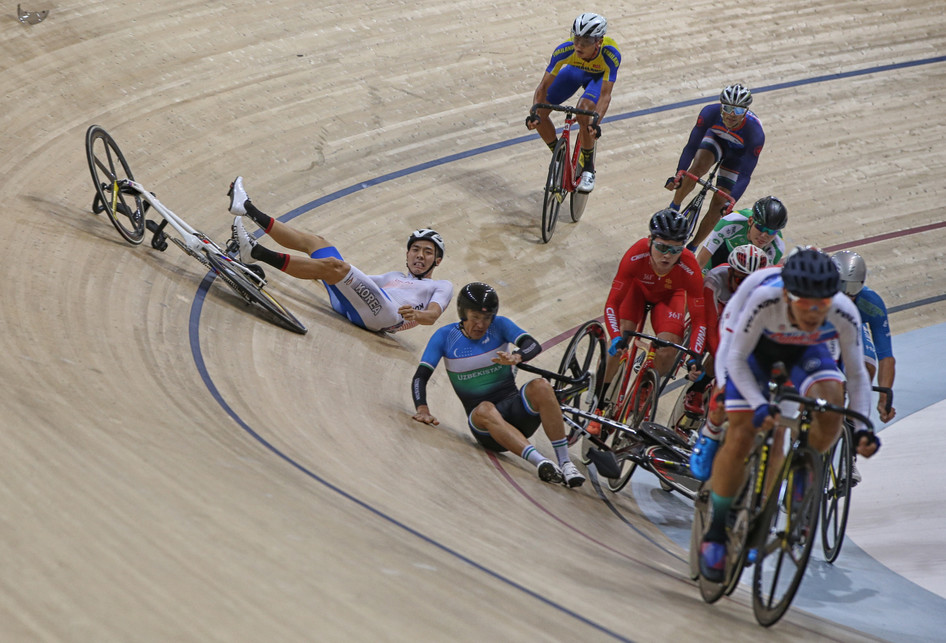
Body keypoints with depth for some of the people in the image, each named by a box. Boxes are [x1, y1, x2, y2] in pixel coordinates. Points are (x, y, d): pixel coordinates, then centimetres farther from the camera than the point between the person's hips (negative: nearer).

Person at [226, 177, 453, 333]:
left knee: (333, 265, -29)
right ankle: (247, 208, 8)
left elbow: (433, 314, -1)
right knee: (314, 241, 12)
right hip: (346, 306, 7)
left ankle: (257, 252, -32)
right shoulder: (394, 277, 40)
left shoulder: (441, 287, 21)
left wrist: (415, 314, -25)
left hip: (385, 314, -7)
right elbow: (357, 281, 37)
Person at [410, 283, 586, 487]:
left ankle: (565, 462, -32)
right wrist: (422, 409, -22)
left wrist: (516, 357, -37)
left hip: (514, 408, 2)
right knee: (485, 409, -37)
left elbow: (533, 345, -14)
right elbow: (420, 377, -3)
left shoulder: (499, 325, 3)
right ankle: (540, 462, -54)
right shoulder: (445, 336, 3)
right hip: (483, 424, -1)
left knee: (540, 386, -29)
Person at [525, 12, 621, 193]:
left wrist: (596, 122, -54)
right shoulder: (565, 50, -36)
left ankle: (588, 169, -10)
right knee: (540, 113, -12)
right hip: (575, 71, 3)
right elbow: (544, 86, -30)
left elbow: (605, 95, -39)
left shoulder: (611, 55, -41)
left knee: (584, 112, -31)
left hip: (599, 76, -3)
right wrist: (534, 114, -44)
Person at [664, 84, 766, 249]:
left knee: (718, 204, -7)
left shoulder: (755, 133, -39)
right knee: (698, 167, -32)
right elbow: (692, 145, -29)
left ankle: (692, 248, 12)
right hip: (716, 139, 1)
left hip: (737, 154, -1)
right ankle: (674, 207, -7)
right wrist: (679, 173, -43)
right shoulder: (710, 113, -36)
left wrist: (731, 201, -44)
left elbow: (745, 175, -33)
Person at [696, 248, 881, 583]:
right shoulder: (764, 299, -41)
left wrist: (862, 427, -28)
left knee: (832, 402, -28)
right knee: (741, 436, -12)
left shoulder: (844, 313, -34)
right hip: (754, 345, -2)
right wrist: (759, 405, -39)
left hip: (804, 350, 2)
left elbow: (857, 374, -17)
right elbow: (737, 358, -27)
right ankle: (715, 534, 4)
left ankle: (804, 476, 0)